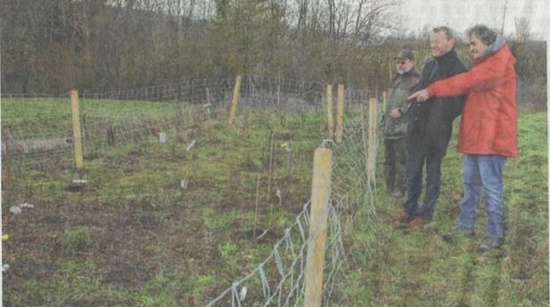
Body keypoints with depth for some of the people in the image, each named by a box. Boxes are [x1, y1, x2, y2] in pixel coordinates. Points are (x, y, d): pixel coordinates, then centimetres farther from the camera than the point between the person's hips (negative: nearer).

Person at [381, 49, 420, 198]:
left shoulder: (416, 81, -10)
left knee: (402, 159, -4)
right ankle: (389, 186, 26)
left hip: (403, 130, -9)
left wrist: (401, 111, -18)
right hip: (389, 128, 9)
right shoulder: (395, 80, 18)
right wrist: (384, 121, 22)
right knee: (389, 159, 15)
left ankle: (400, 188, 4)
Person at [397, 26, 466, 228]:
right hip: (417, 128, 7)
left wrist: (441, 121, -12)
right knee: (413, 170, 12)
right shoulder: (429, 65, 14)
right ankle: (410, 209, 22)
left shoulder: (457, 69, -9)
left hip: (437, 131, -7)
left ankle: (426, 213, 15)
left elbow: (457, 103, -11)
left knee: (433, 173, 5)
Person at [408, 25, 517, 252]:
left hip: (491, 136, -10)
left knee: (491, 187, -4)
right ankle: (466, 225, 24)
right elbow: (469, 87, 15)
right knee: (470, 182, 14)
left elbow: (465, 82, -22)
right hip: (475, 135, 10)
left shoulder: (498, 64, -14)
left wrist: (431, 91, -20)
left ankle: (495, 235, 4)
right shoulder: (484, 64, 20)